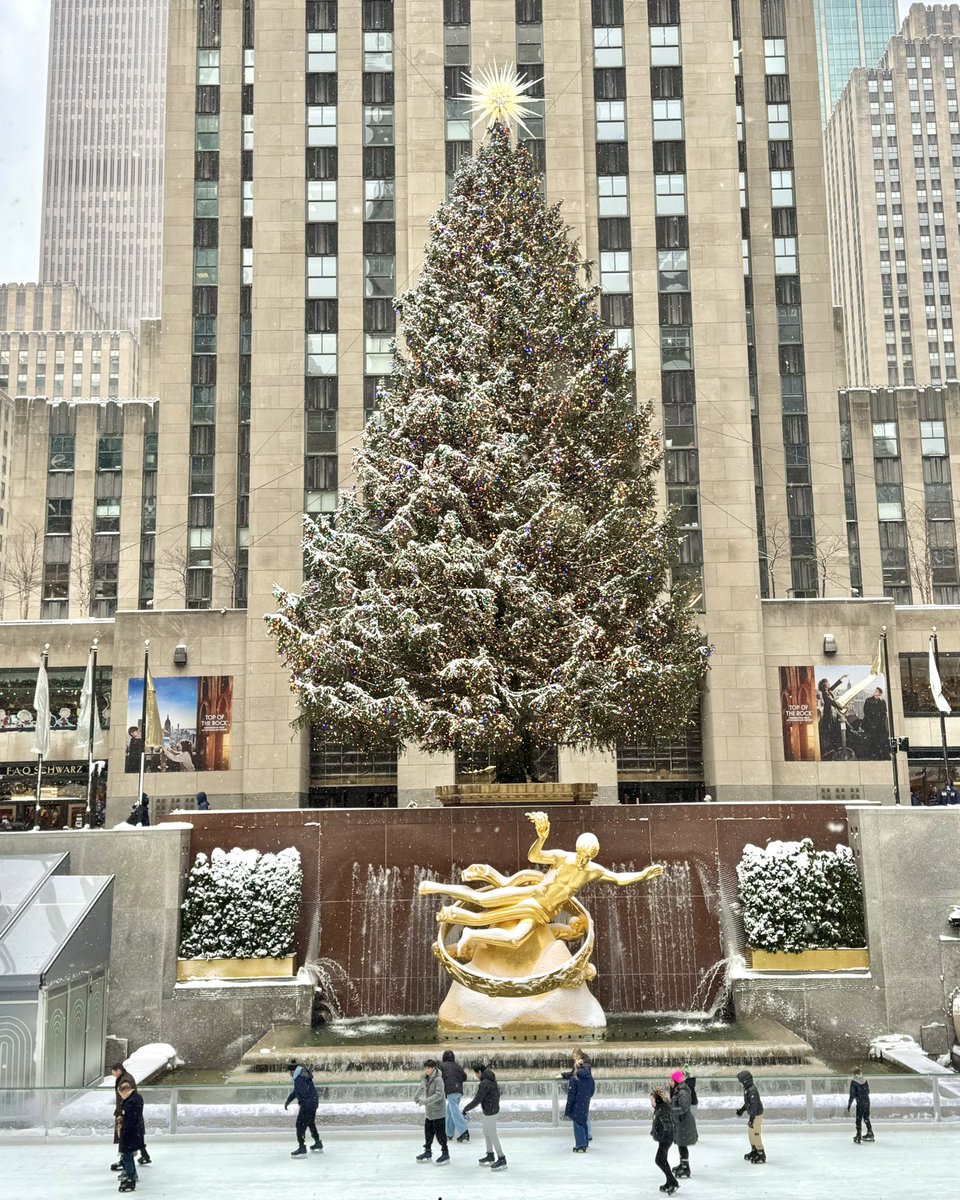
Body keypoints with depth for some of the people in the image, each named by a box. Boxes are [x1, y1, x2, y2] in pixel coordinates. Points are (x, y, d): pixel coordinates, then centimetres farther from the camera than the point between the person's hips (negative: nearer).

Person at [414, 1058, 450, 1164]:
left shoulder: (438, 1079, -20)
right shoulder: (426, 1079, 4)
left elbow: (438, 1095, -26)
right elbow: (421, 1089, 15)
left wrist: (425, 1101, -30)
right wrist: (417, 1097, -4)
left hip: (438, 1112, -8)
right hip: (428, 1112, 8)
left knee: (440, 1133, 1)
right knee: (428, 1132, 16)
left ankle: (445, 1154, 13)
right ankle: (428, 1153, 30)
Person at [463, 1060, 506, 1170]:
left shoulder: (484, 1083, -23)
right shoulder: (491, 1079, 7)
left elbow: (477, 1100, -21)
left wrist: (466, 1108, -10)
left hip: (489, 1112, -10)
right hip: (493, 1107, 10)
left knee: (492, 1135, -4)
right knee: (486, 1133, 20)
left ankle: (502, 1160, -1)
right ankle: (490, 1156, 31)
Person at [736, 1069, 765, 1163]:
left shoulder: (752, 1090, -26)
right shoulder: (748, 1089, 5)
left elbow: (754, 1105, -28)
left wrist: (752, 1118, -30)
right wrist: (742, 1110, 27)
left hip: (756, 1115, -10)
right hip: (751, 1114, 10)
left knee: (755, 1134, -4)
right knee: (750, 1133, 20)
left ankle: (761, 1155, 5)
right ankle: (754, 1152, 34)